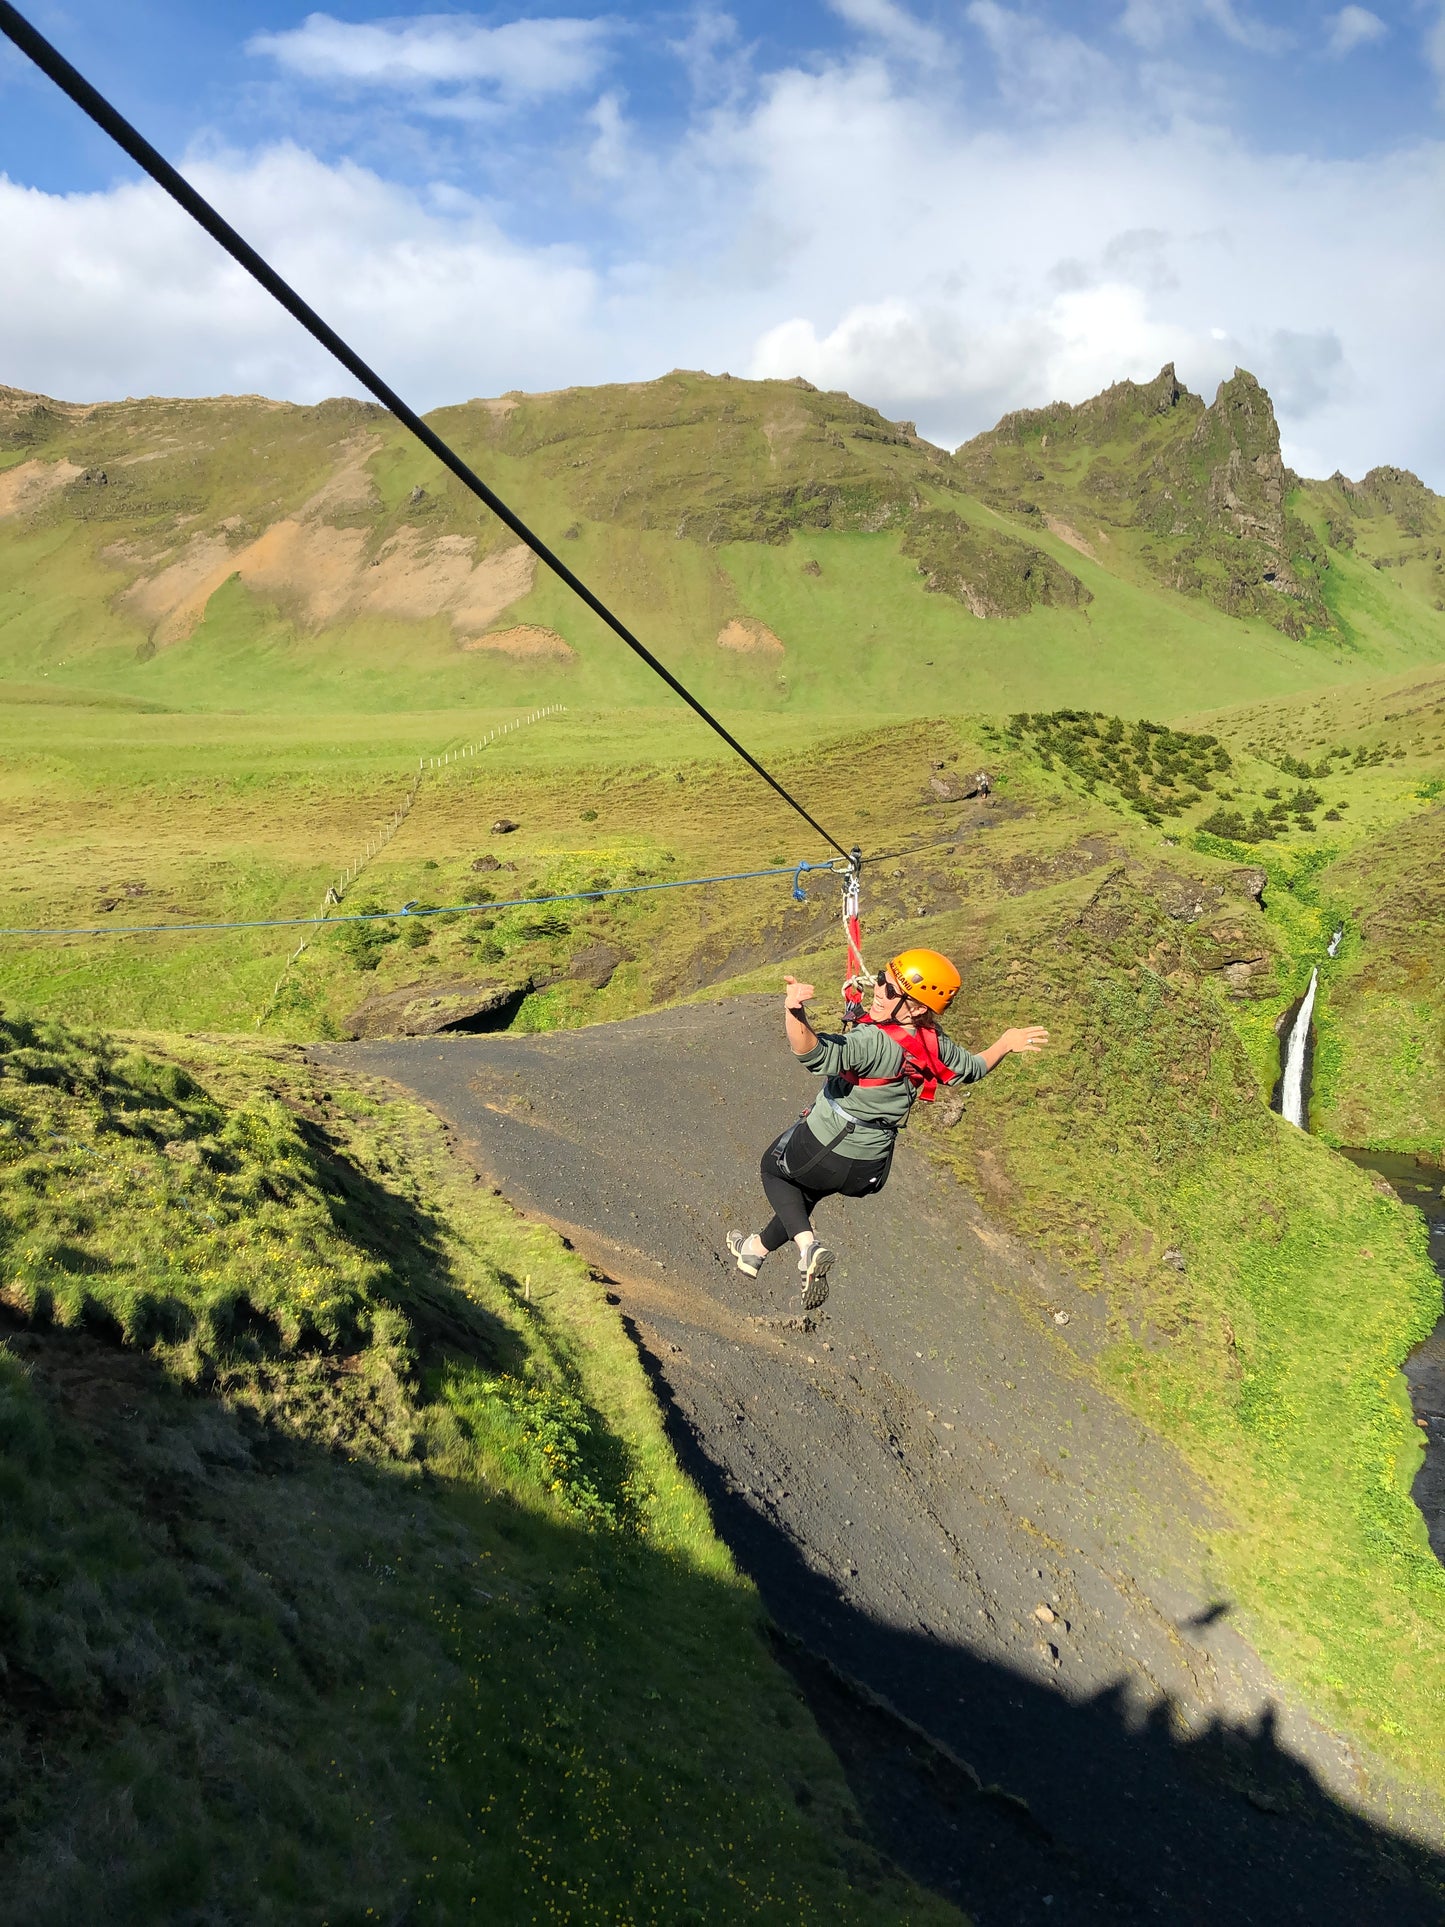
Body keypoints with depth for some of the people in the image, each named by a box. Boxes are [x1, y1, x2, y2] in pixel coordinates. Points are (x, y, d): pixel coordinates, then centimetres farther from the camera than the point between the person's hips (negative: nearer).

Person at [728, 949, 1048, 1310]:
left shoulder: (873, 1041, -34)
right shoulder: (935, 1046, -10)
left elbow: (819, 1055, -50)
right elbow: (973, 1069, 8)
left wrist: (794, 1013, -66)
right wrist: (1007, 1042, 25)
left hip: (823, 1150, -7)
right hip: (870, 1168, 7)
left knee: (773, 1169, 24)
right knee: (805, 1196, 32)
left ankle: (808, 1245, 5)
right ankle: (757, 1248, 52)